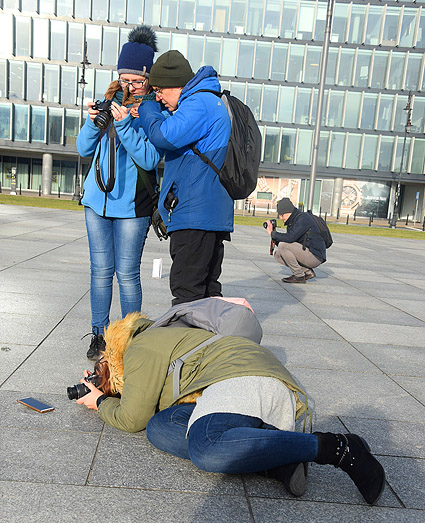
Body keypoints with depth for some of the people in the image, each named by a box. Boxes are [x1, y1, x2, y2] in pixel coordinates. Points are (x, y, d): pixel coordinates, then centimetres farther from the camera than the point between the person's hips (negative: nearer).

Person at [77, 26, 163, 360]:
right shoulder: (111, 99, 12)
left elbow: (150, 160, -14)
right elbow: (85, 150, 13)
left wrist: (124, 124, -21)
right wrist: (93, 122, -5)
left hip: (132, 204, -5)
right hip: (97, 198, 5)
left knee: (127, 273, -2)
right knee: (101, 270, 8)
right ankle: (99, 335, 19)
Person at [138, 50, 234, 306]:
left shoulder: (200, 103, -10)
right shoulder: (210, 102, 23)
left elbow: (165, 136, -20)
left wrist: (147, 109, -1)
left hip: (195, 215, -10)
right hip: (214, 216, 10)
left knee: (187, 291, -8)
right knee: (207, 290, 14)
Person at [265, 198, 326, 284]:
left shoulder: (303, 218, -15)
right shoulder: (291, 222, 14)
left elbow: (290, 238, -28)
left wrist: (272, 233, -17)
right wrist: (273, 232, 0)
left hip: (315, 256, -10)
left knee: (283, 245, -20)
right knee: (277, 255, 5)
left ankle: (299, 276, -10)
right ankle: (307, 271, 4)